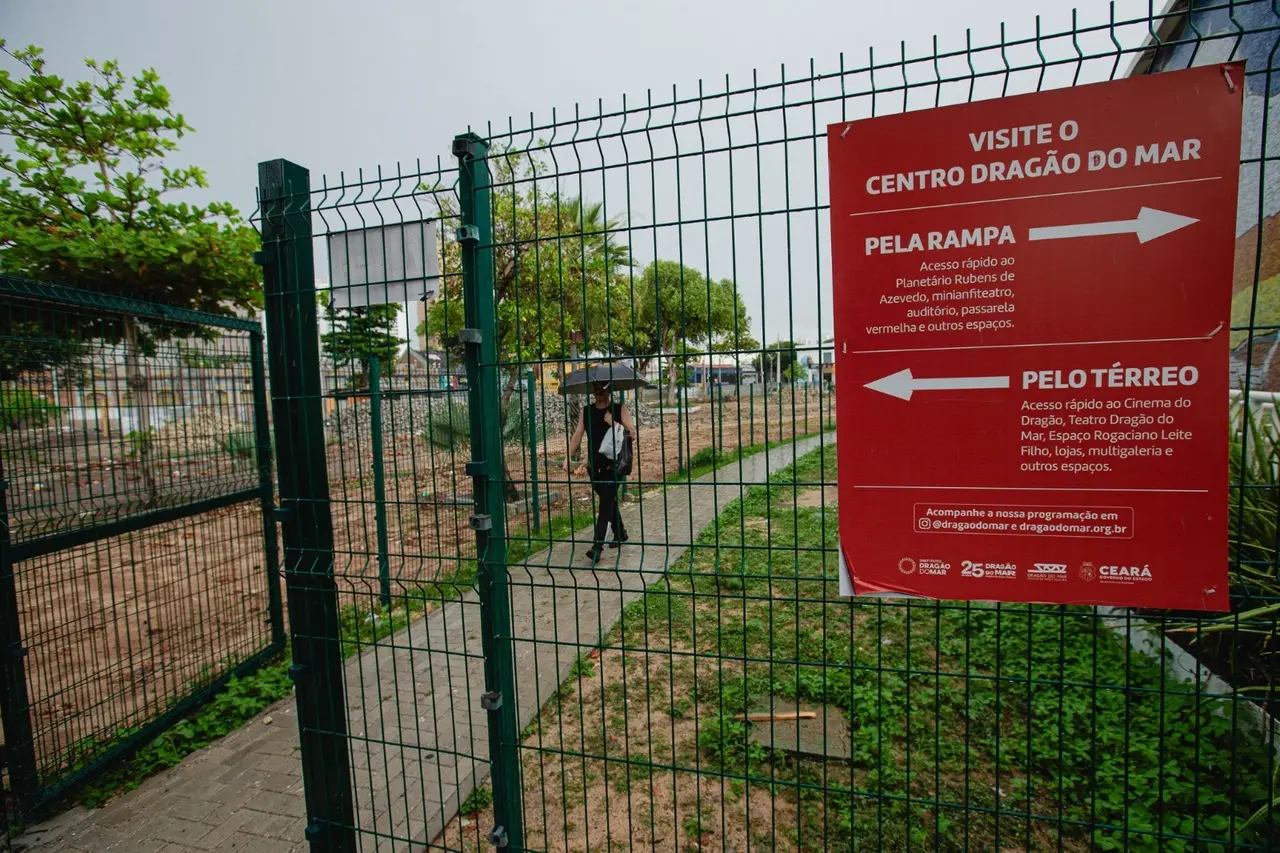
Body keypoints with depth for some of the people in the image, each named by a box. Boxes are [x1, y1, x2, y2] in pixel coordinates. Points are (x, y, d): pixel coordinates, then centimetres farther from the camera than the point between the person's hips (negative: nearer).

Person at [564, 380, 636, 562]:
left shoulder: (619, 409, -2)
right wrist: (568, 457, -5)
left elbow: (633, 433, -8)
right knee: (608, 501, 16)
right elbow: (577, 435, 5)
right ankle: (620, 533, 34)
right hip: (594, 465, 4)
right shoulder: (586, 411, 8)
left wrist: (614, 424, -20)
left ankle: (597, 546, -10)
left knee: (605, 504, -10)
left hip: (613, 464, -4)